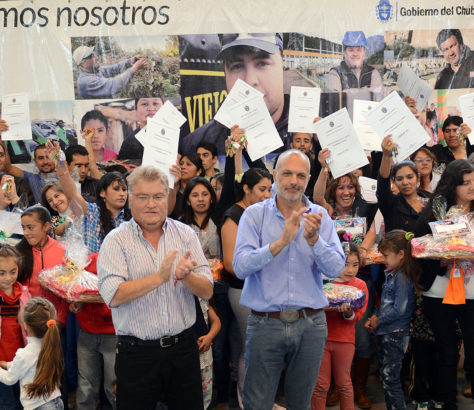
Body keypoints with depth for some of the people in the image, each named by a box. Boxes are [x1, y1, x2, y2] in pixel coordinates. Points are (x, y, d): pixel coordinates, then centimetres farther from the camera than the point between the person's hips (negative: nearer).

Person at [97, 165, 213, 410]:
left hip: (183, 350, 3)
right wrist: (160, 277, -25)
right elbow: (113, 296, -17)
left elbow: (207, 292, -1)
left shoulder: (185, 234, 3)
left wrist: (185, 276, -22)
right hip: (136, 352, -2)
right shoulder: (116, 240, -5)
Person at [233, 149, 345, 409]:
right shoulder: (255, 214, -2)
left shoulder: (319, 216, 4)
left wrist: (313, 239, -22)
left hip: (310, 325, 2)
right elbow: (240, 267, -14)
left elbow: (336, 269, -6)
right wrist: (281, 241, -24)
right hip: (265, 325, -2)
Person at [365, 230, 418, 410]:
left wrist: (378, 322, -11)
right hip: (385, 334, 10)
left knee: (391, 379, -6)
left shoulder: (402, 277, -17)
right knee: (385, 376, 16)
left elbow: (399, 309, -21)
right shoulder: (391, 274, 11)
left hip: (395, 335, -10)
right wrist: (376, 317, 4)